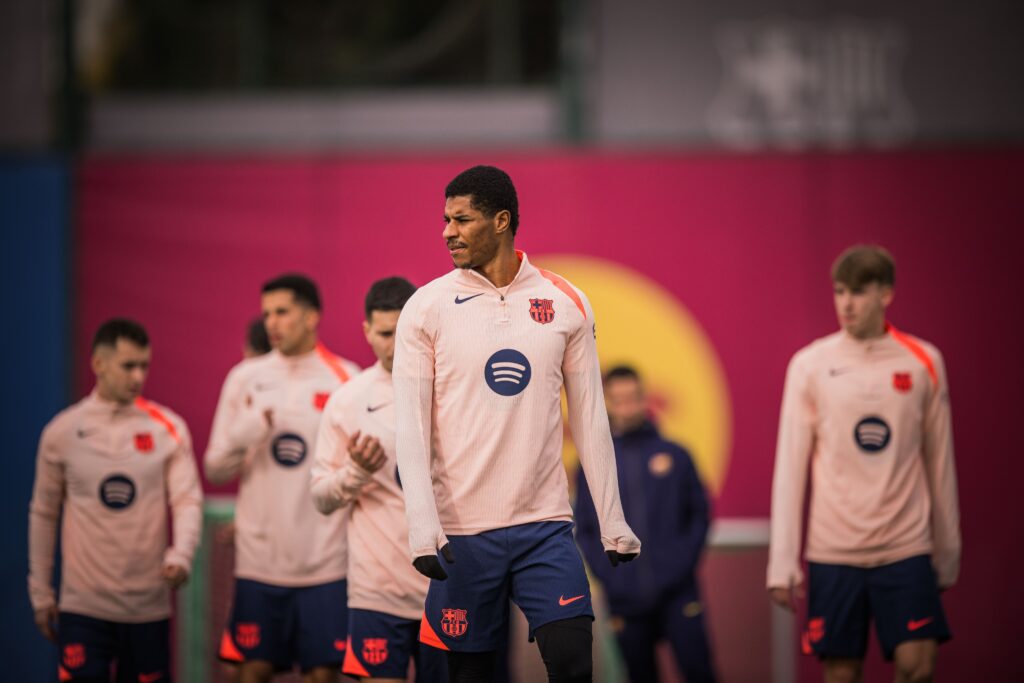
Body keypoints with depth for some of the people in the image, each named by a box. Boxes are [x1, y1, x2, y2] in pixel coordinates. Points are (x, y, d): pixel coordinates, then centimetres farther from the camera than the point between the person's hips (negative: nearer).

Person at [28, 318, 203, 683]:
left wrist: (180, 555, -23)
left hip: (148, 603, 1)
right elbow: (43, 514, 10)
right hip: (83, 604, -1)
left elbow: (188, 499, -4)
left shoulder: (168, 428, 1)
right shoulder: (62, 432, 2)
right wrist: (40, 592, 10)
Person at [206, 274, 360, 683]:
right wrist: (243, 436, -10)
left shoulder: (346, 380, 1)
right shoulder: (245, 379, 7)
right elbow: (215, 470, 8)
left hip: (326, 559, -2)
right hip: (259, 557, 2)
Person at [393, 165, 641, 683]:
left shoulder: (566, 304, 5)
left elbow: (590, 420, 9)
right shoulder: (427, 307, 0)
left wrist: (613, 523, 6)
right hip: (462, 531, -1)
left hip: (545, 524, 1)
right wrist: (422, 525, -15)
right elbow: (411, 426, -4)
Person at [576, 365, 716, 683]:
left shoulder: (674, 455, 6)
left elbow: (699, 513, 8)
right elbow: (584, 530, 6)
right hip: (626, 598, 1)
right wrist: (606, 573, -5)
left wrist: (685, 560, -4)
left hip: (678, 593, -1)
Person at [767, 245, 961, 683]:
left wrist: (948, 552, 10)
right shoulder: (810, 365, 1)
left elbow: (939, 462, 10)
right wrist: (782, 563, -4)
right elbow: (789, 468, 1)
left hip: (906, 548, 0)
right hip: (833, 549, 0)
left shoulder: (924, 363, 4)